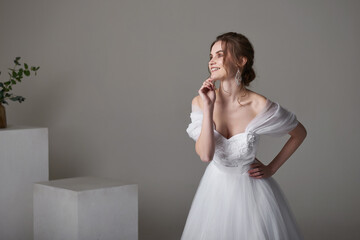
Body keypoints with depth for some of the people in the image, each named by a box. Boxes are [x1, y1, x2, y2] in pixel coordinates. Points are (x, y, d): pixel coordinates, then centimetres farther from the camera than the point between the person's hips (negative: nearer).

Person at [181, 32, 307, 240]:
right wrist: (208, 108, -24)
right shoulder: (200, 102, -11)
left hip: (251, 189, -2)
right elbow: (205, 155, -21)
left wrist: (272, 168, -2)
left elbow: (300, 133, -3)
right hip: (216, 189, 2)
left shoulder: (259, 106, -18)